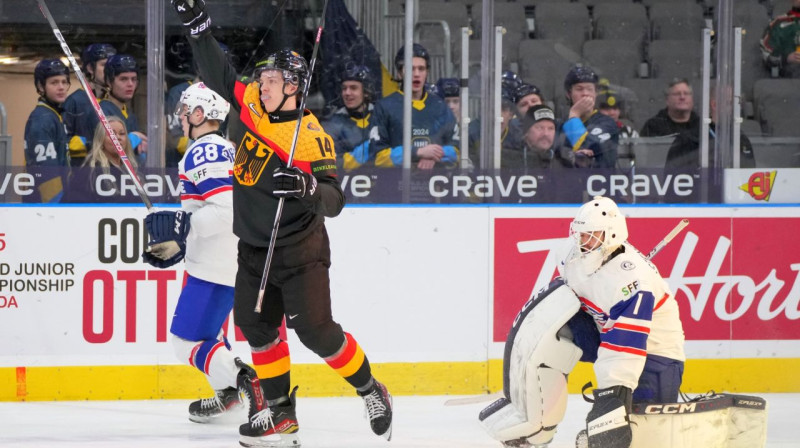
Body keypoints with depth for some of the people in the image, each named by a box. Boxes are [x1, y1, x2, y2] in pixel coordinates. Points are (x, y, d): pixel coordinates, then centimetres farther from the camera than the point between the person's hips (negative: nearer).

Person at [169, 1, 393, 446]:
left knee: (315, 329, -11)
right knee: (256, 326, 4)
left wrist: (308, 188, -41)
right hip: (255, 249, 7)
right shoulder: (250, 105, 0)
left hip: (300, 251, -7)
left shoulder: (312, 137, -18)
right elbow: (217, 73, 10)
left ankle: (371, 392, 7)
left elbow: (334, 200, -22)